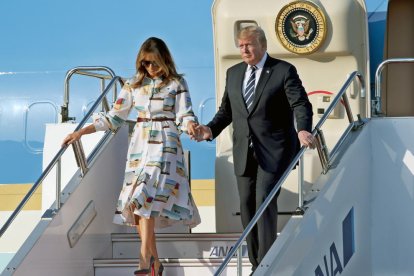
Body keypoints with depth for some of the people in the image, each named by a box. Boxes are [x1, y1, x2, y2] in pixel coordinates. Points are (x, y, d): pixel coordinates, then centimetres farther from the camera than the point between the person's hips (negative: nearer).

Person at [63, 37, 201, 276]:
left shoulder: (176, 84, 2)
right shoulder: (134, 85, 11)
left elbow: (184, 115, -3)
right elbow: (115, 117, 13)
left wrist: (190, 126, -27)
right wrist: (81, 133, 8)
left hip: (165, 144, -4)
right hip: (140, 145, 4)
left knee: (146, 196, -20)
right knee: (137, 201, -5)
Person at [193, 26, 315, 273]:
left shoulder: (284, 71, -4)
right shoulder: (233, 73, 13)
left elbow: (301, 104, -12)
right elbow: (227, 110, 18)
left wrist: (303, 130, -31)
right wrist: (211, 129, -1)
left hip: (273, 150, -6)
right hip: (244, 151, 6)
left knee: (265, 200, -15)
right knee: (247, 205, 6)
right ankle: (256, 266, 15)